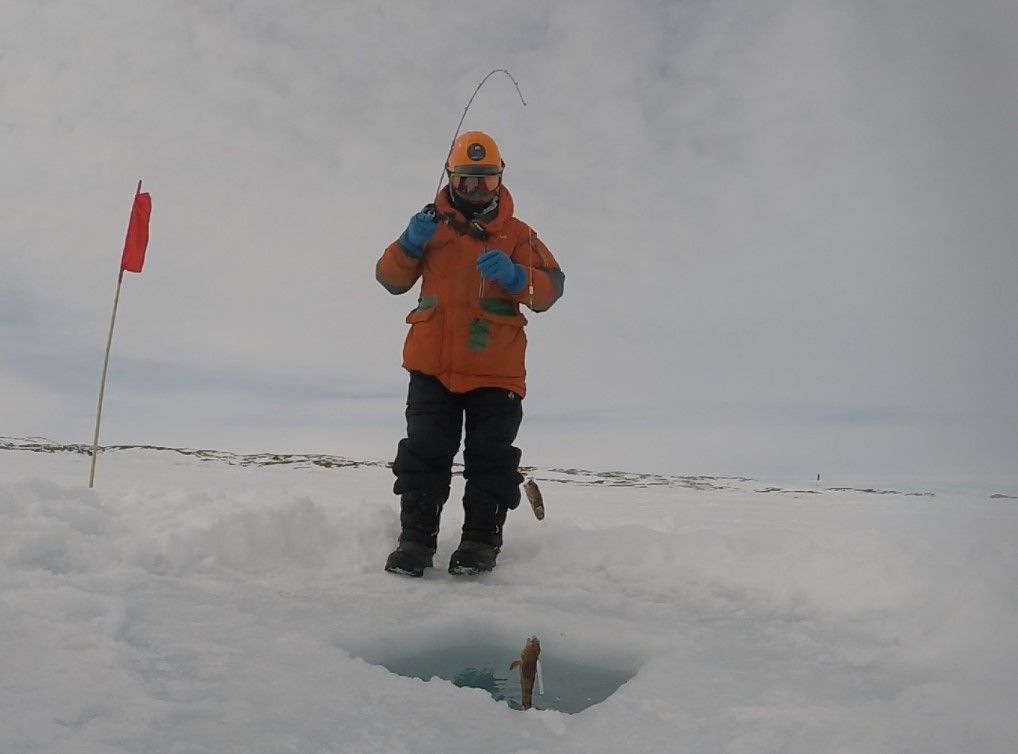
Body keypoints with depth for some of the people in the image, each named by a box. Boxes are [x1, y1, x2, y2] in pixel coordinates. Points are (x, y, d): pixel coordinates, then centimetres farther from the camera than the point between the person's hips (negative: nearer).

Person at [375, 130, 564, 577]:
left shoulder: (518, 234, 10)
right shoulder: (433, 226, 13)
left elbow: (550, 289, -4)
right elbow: (391, 280, 8)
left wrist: (514, 276, -24)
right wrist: (409, 245, -11)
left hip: (496, 371, -1)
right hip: (433, 366, 1)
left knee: (490, 459, 2)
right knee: (423, 455, 3)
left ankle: (481, 541, 12)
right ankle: (415, 540, 12)